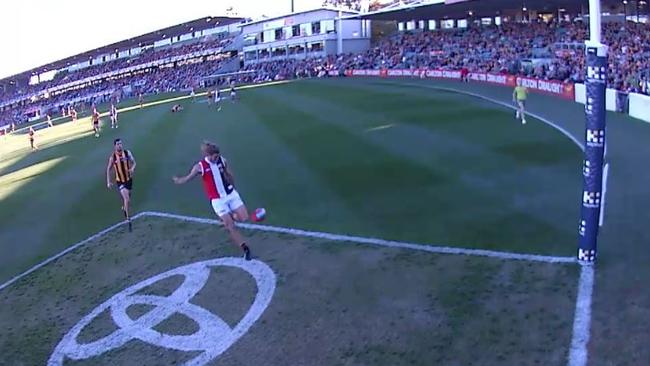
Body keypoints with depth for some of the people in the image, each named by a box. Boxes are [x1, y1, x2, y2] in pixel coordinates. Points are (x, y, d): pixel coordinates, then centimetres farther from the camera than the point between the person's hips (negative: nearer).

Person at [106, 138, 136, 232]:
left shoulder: (127, 153, -8)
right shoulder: (112, 157, -13)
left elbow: (133, 162, 0)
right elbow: (108, 169, -2)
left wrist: (132, 168, -24)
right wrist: (108, 182, -3)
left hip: (129, 179, 3)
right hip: (120, 181, -3)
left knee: (127, 198, 19)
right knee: (126, 199, -17)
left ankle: (124, 208, 53)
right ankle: (128, 220, -11)